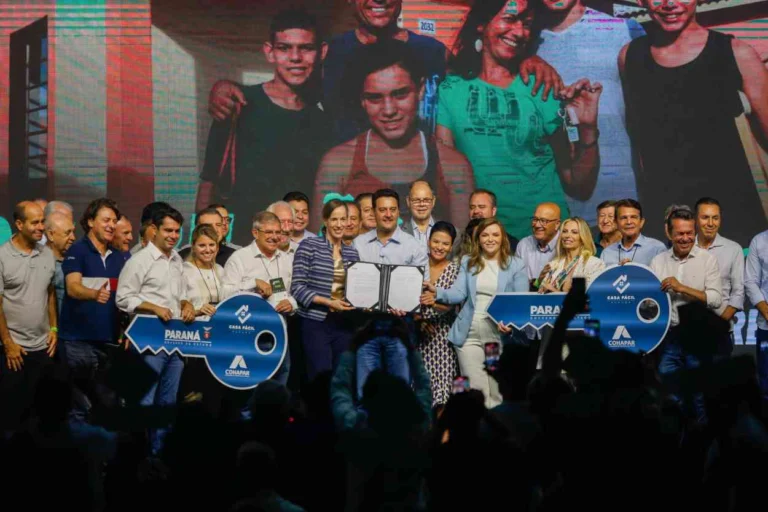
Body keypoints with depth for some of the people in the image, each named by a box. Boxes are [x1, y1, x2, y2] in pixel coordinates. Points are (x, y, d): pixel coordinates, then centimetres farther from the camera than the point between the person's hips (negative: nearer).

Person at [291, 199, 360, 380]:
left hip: (345, 324, 5)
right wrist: (328, 302, -18)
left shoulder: (352, 253, 12)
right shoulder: (309, 246, -3)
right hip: (317, 323, -5)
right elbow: (297, 288, -10)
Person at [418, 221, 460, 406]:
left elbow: (451, 305, -9)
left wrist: (433, 303, -27)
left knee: (441, 381, -9)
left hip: (442, 335, -2)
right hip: (417, 333, 2)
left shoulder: (455, 269, 1)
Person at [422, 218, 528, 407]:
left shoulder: (516, 264, 4)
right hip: (469, 333, 2)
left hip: (501, 333, -1)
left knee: (497, 390, 5)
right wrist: (437, 293, -20)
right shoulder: (467, 262, 12)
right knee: (475, 390, -1)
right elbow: (458, 293, 1)